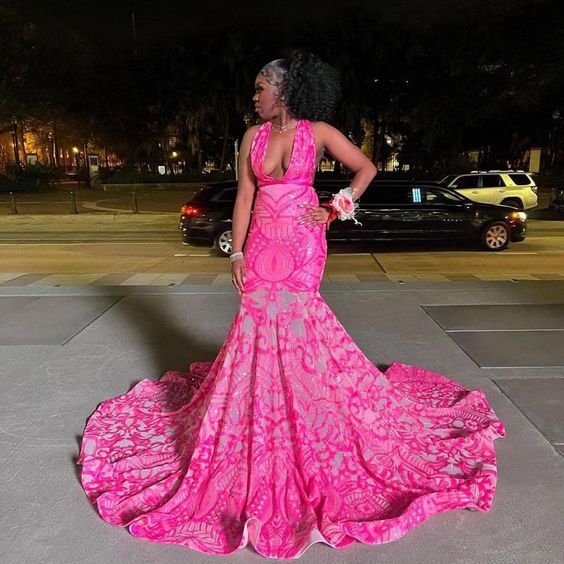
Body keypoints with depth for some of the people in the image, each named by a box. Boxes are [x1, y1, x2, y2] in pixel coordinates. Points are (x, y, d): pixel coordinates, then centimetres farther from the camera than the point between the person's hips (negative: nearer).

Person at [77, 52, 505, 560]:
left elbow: (367, 168, 7)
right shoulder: (253, 137, 10)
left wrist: (338, 208, -3)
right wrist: (237, 253, 2)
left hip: (302, 242, -3)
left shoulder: (318, 132, 0)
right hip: (262, 242, 4)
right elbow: (244, 197, 7)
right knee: (262, 323, 3)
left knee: (288, 318, -4)